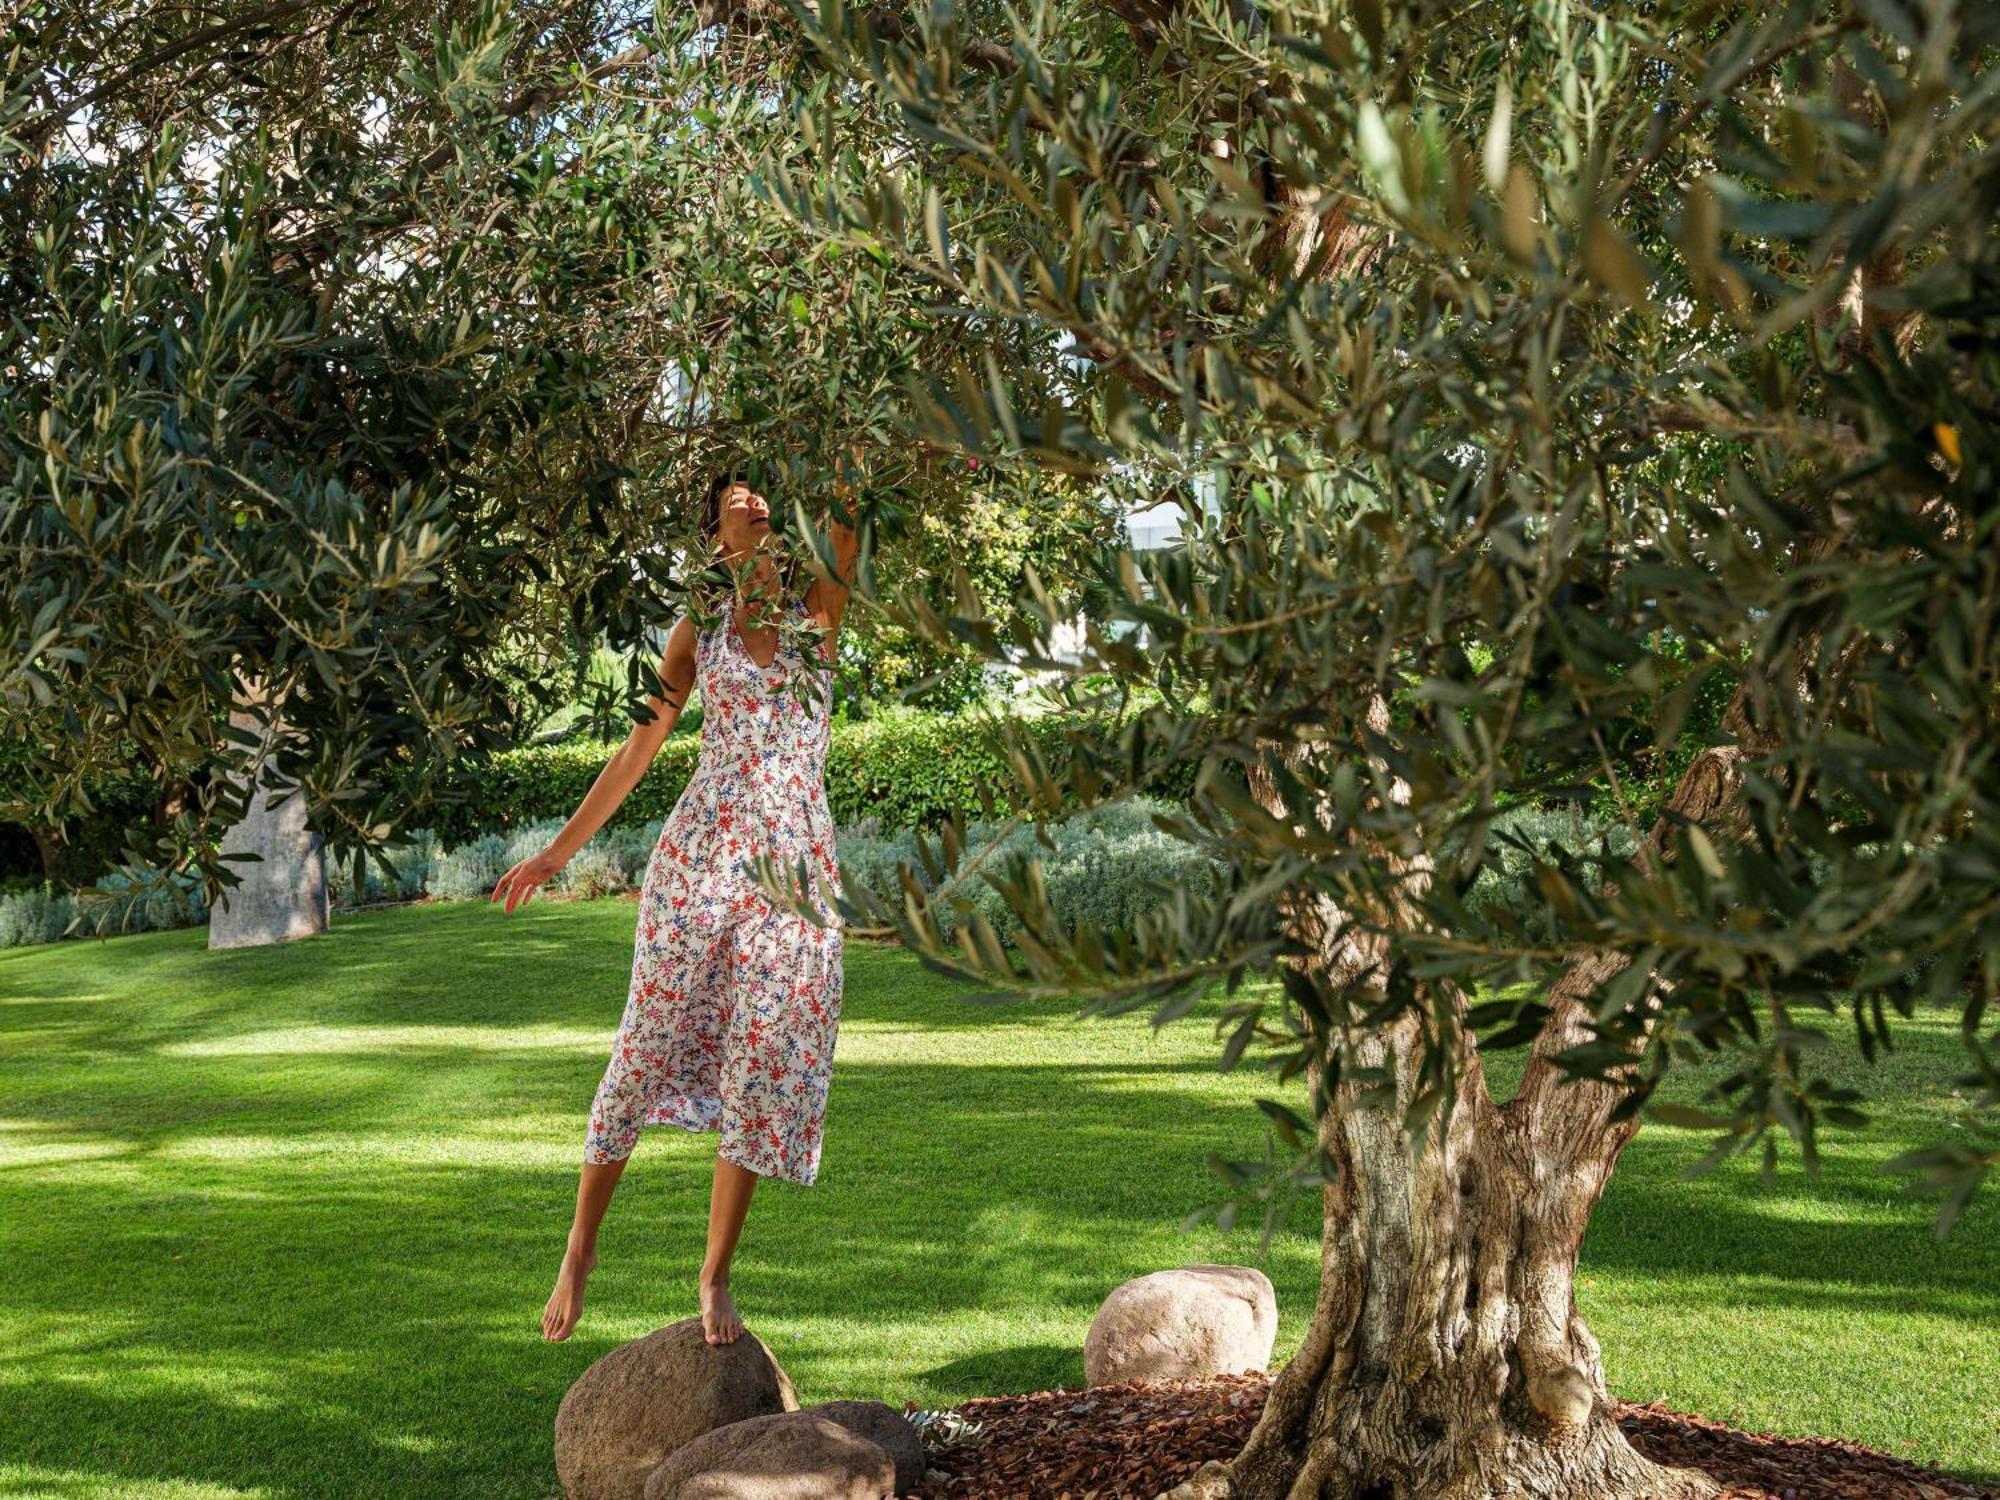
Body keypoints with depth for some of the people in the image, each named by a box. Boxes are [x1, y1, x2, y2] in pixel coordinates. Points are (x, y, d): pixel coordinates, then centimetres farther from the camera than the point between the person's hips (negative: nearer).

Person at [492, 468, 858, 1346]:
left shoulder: (819, 609, 9)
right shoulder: (699, 630, 11)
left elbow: (846, 517, -10)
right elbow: (639, 748, 15)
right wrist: (558, 852, 16)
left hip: (795, 861, 0)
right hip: (701, 847, 1)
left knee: (762, 1060, -2)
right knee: (650, 1042, 0)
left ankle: (715, 1277, 7)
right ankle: (582, 1244, 16)